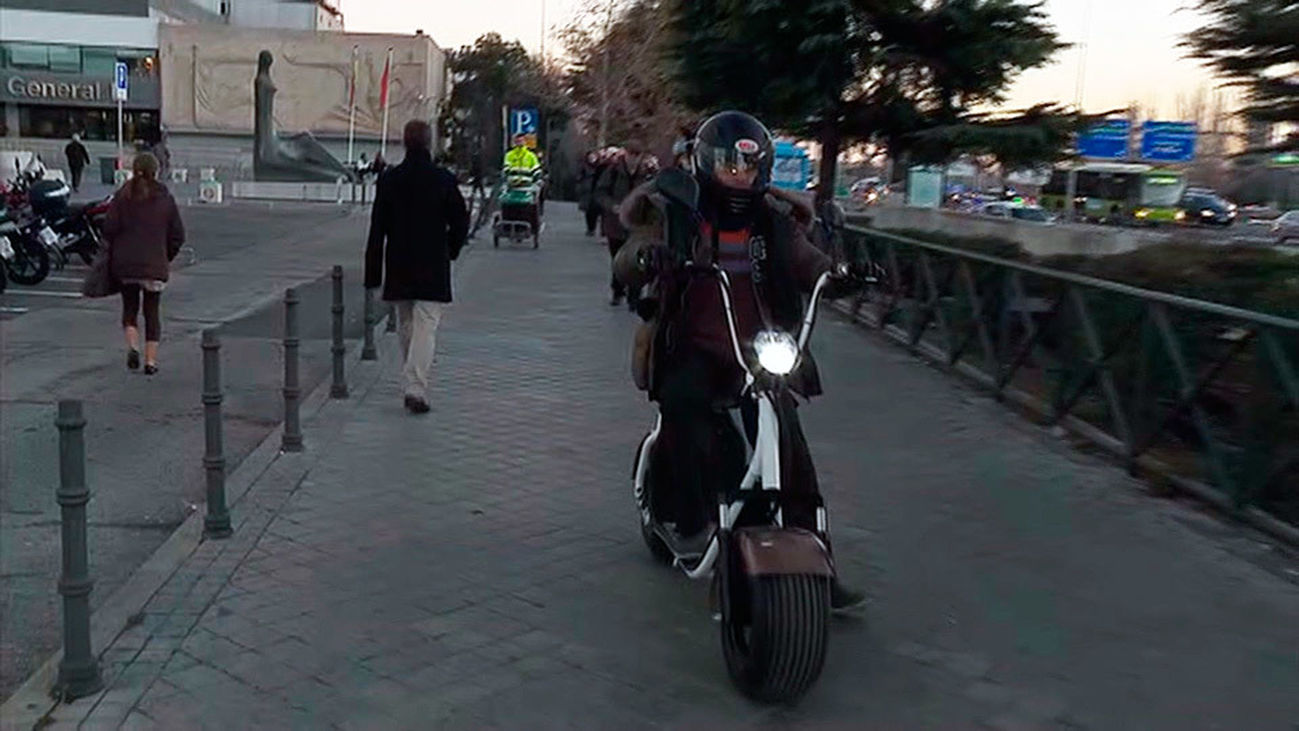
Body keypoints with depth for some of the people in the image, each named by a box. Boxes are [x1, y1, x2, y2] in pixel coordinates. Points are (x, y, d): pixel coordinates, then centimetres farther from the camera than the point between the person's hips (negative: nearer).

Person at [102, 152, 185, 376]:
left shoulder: (122, 197, -2)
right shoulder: (165, 199, -1)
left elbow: (109, 229, -6)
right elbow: (178, 235, 0)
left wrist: (115, 252, 12)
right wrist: (167, 258, 14)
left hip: (125, 264, 1)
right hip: (155, 265, 0)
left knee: (129, 307, 17)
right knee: (152, 312, 8)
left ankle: (133, 347, -4)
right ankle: (151, 360, 5)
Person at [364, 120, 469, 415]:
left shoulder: (389, 179, -1)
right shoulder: (444, 179, -7)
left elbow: (377, 228, -1)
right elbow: (460, 222, -2)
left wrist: (373, 272, 3)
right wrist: (451, 251, 17)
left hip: (399, 267, 3)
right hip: (433, 267, -3)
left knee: (405, 327, 16)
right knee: (426, 326, -4)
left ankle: (412, 384, 26)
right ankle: (416, 388, -16)